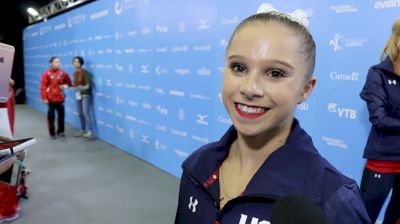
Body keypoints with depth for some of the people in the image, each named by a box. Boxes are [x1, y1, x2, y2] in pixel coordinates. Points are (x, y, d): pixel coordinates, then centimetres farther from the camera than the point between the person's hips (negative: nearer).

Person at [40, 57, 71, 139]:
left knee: (61, 115, 11)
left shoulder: (63, 73, 2)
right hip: (51, 99, -4)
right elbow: (43, 87, -10)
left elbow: (68, 82, 18)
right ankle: (52, 133, 15)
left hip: (60, 98, 4)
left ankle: (60, 131, 27)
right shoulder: (46, 74, -9)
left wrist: (65, 86, -2)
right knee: (51, 117, 3)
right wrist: (44, 98, -14)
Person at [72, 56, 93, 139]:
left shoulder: (85, 72, -13)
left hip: (86, 95, -7)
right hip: (78, 95, 7)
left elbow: (89, 83, -22)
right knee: (80, 114, 10)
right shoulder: (75, 73, 9)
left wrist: (85, 87, -39)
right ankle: (83, 130, 20)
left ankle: (89, 132, -12)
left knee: (86, 113, -13)